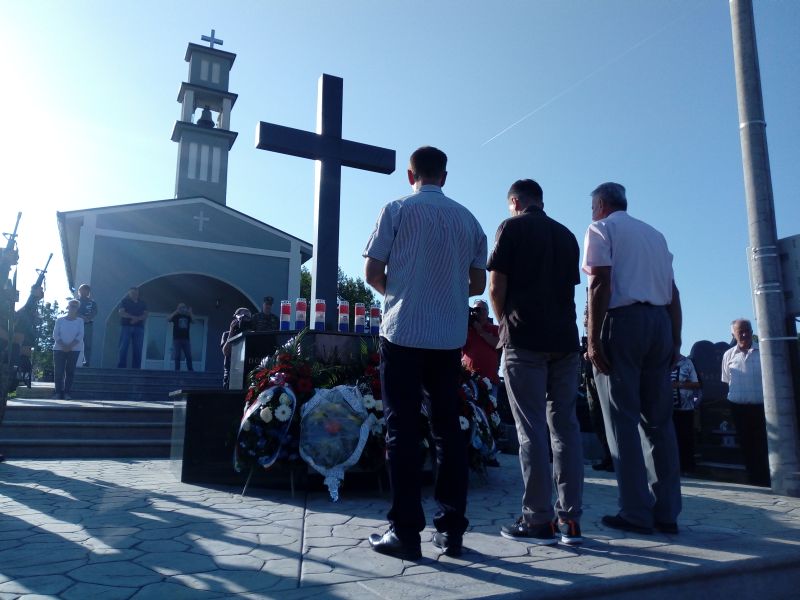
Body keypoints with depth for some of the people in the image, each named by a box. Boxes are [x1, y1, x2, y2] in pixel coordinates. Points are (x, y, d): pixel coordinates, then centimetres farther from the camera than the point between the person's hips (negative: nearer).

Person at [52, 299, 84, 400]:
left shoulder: (80, 321, 5)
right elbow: (55, 334, -1)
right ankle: (58, 392, 1)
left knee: (70, 371, -2)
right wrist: (63, 345, -15)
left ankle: (67, 393, 0)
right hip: (59, 349, 0)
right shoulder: (60, 320, 6)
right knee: (58, 371, -3)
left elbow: (80, 335, -3)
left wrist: (70, 346, -15)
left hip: (74, 349, 0)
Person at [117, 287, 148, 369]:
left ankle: (136, 368, -1)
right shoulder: (124, 301, 9)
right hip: (126, 326, -2)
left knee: (138, 349, -2)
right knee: (123, 347, -7)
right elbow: (121, 313, -5)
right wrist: (133, 317, -14)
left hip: (139, 328, 2)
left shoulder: (142, 303, 16)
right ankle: (121, 367, -6)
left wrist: (137, 319, -12)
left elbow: (145, 315, 7)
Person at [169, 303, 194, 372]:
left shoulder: (187, 316, 11)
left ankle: (190, 370, 0)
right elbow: (168, 320, -12)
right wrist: (176, 311, -19)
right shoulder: (175, 316, 5)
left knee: (189, 356, -2)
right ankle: (177, 370, -2)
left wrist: (190, 313, -9)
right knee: (177, 356, -4)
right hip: (177, 339, -2)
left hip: (186, 339, 2)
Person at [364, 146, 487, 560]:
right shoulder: (468, 219, 9)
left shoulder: (397, 210, -1)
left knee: (402, 429, 1)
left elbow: (372, 273, -3)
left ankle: (405, 533, 4)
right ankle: (451, 530, 13)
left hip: (403, 332, -3)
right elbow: (477, 284, 11)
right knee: (447, 427, 9)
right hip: (450, 336, 4)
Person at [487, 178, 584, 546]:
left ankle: (538, 520, 1)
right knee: (565, 426, 7)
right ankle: (571, 519, 10)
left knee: (532, 429, -3)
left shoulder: (512, 228, 1)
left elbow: (496, 286, -5)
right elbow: (571, 286, 17)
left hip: (525, 340, -5)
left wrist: (504, 323, 10)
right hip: (565, 339, 5)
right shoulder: (566, 235, 17)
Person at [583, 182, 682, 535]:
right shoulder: (655, 234, 23)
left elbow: (600, 283, -10)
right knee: (659, 421, 7)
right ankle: (666, 513, 9)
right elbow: (673, 292, 16)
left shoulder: (601, 229, 4)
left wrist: (593, 339, -13)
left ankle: (636, 513, -3)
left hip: (622, 321, -6)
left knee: (623, 420, -3)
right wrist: (675, 339, 15)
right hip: (659, 322, 6)